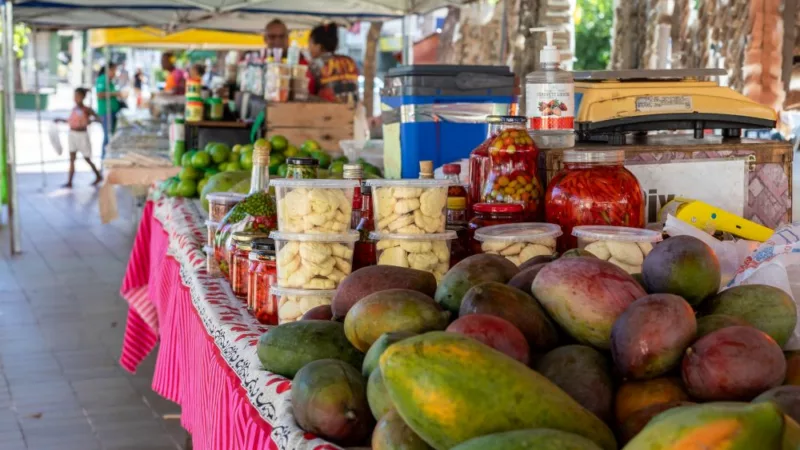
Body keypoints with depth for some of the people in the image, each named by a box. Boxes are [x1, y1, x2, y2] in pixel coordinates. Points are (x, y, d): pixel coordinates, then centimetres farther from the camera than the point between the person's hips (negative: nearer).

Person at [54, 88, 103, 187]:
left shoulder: (86, 110, -12)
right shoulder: (74, 108, 5)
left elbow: (99, 118, -15)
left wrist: (91, 120, -31)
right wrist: (62, 120, 15)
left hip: (82, 135, -5)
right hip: (72, 134, 5)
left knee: (87, 159, 8)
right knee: (72, 159, 2)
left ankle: (98, 176, 28)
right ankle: (69, 182, 2)